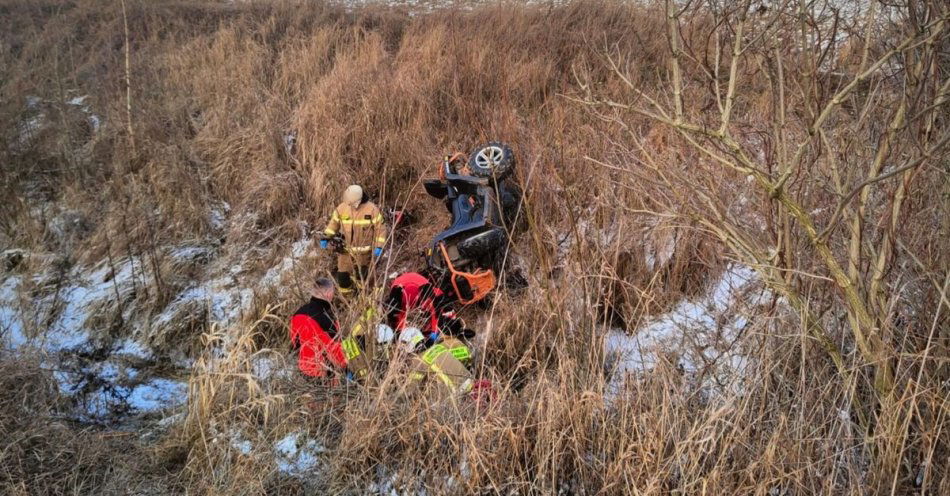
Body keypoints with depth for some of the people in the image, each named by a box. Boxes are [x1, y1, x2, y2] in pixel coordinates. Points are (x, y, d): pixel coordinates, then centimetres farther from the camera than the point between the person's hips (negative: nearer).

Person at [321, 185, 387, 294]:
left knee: (361, 276, 9)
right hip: (345, 250, 3)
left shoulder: (372, 209, -15)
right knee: (342, 276, 10)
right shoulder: (341, 208, -7)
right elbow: (333, 223, 6)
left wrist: (379, 246, -15)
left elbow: (380, 228, -9)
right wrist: (326, 237, -6)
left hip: (363, 251, -3)